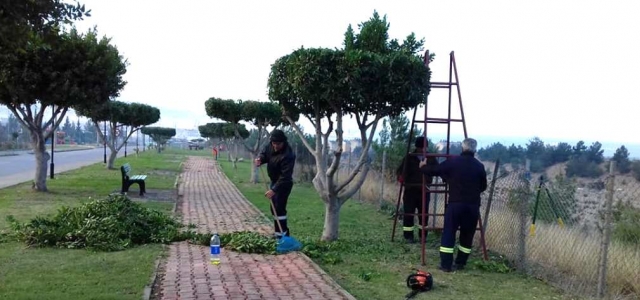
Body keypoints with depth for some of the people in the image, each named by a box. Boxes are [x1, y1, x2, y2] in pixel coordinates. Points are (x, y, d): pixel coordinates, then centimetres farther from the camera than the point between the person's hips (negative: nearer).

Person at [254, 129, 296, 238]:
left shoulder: (288, 155, -33)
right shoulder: (270, 146, -9)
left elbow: (285, 176, -35)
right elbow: (264, 153, 5)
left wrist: (274, 190, -41)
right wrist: (260, 159, -20)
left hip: (284, 184, -9)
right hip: (274, 181, 9)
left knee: (279, 208, -14)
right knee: (275, 208, 16)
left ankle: (283, 235, -9)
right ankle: (279, 232, 28)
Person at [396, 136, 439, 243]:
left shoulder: (431, 159, 4)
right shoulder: (409, 157, -3)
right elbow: (399, 170, -5)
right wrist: (400, 176, -28)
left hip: (424, 191, 2)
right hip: (410, 190, -2)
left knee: (424, 214, 7)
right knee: (409, 214, -1)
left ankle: (423, 235, 21)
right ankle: (408, 236, 10)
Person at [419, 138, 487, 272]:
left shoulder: (452, 162, 0)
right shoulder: (479, 166, 5)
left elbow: (433, 171, 9)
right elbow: (483, 186, 13)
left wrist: (423, 166, 29)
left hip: (455, 203, -2)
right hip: (473, 205, 2)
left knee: (448, 233, 3)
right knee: (467, 235, 13)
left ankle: (446, 265, 0)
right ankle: (460, 263, 18)